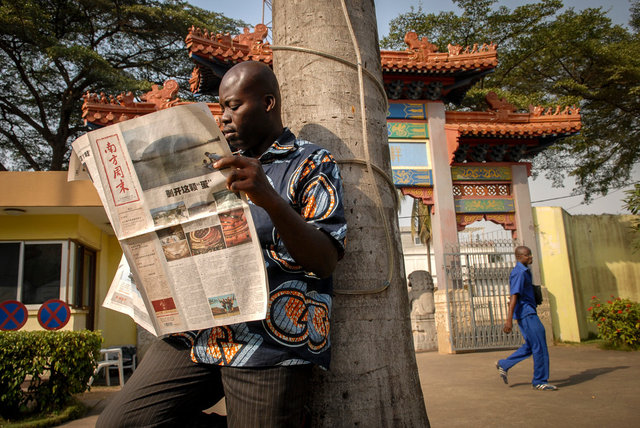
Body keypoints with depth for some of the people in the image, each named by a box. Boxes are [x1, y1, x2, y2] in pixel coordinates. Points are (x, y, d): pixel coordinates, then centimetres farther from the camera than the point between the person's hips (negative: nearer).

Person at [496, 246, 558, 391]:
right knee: (540, 347, -4)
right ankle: (540, 381, 6)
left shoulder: (524, 271, 17)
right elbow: (514, 296, -22)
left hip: (528, 313, 10)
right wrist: (509, 319, -27)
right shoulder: (519, 272, -15)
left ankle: (503, 365, 19)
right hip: (526, 313, -10)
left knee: (530, 346, 14)